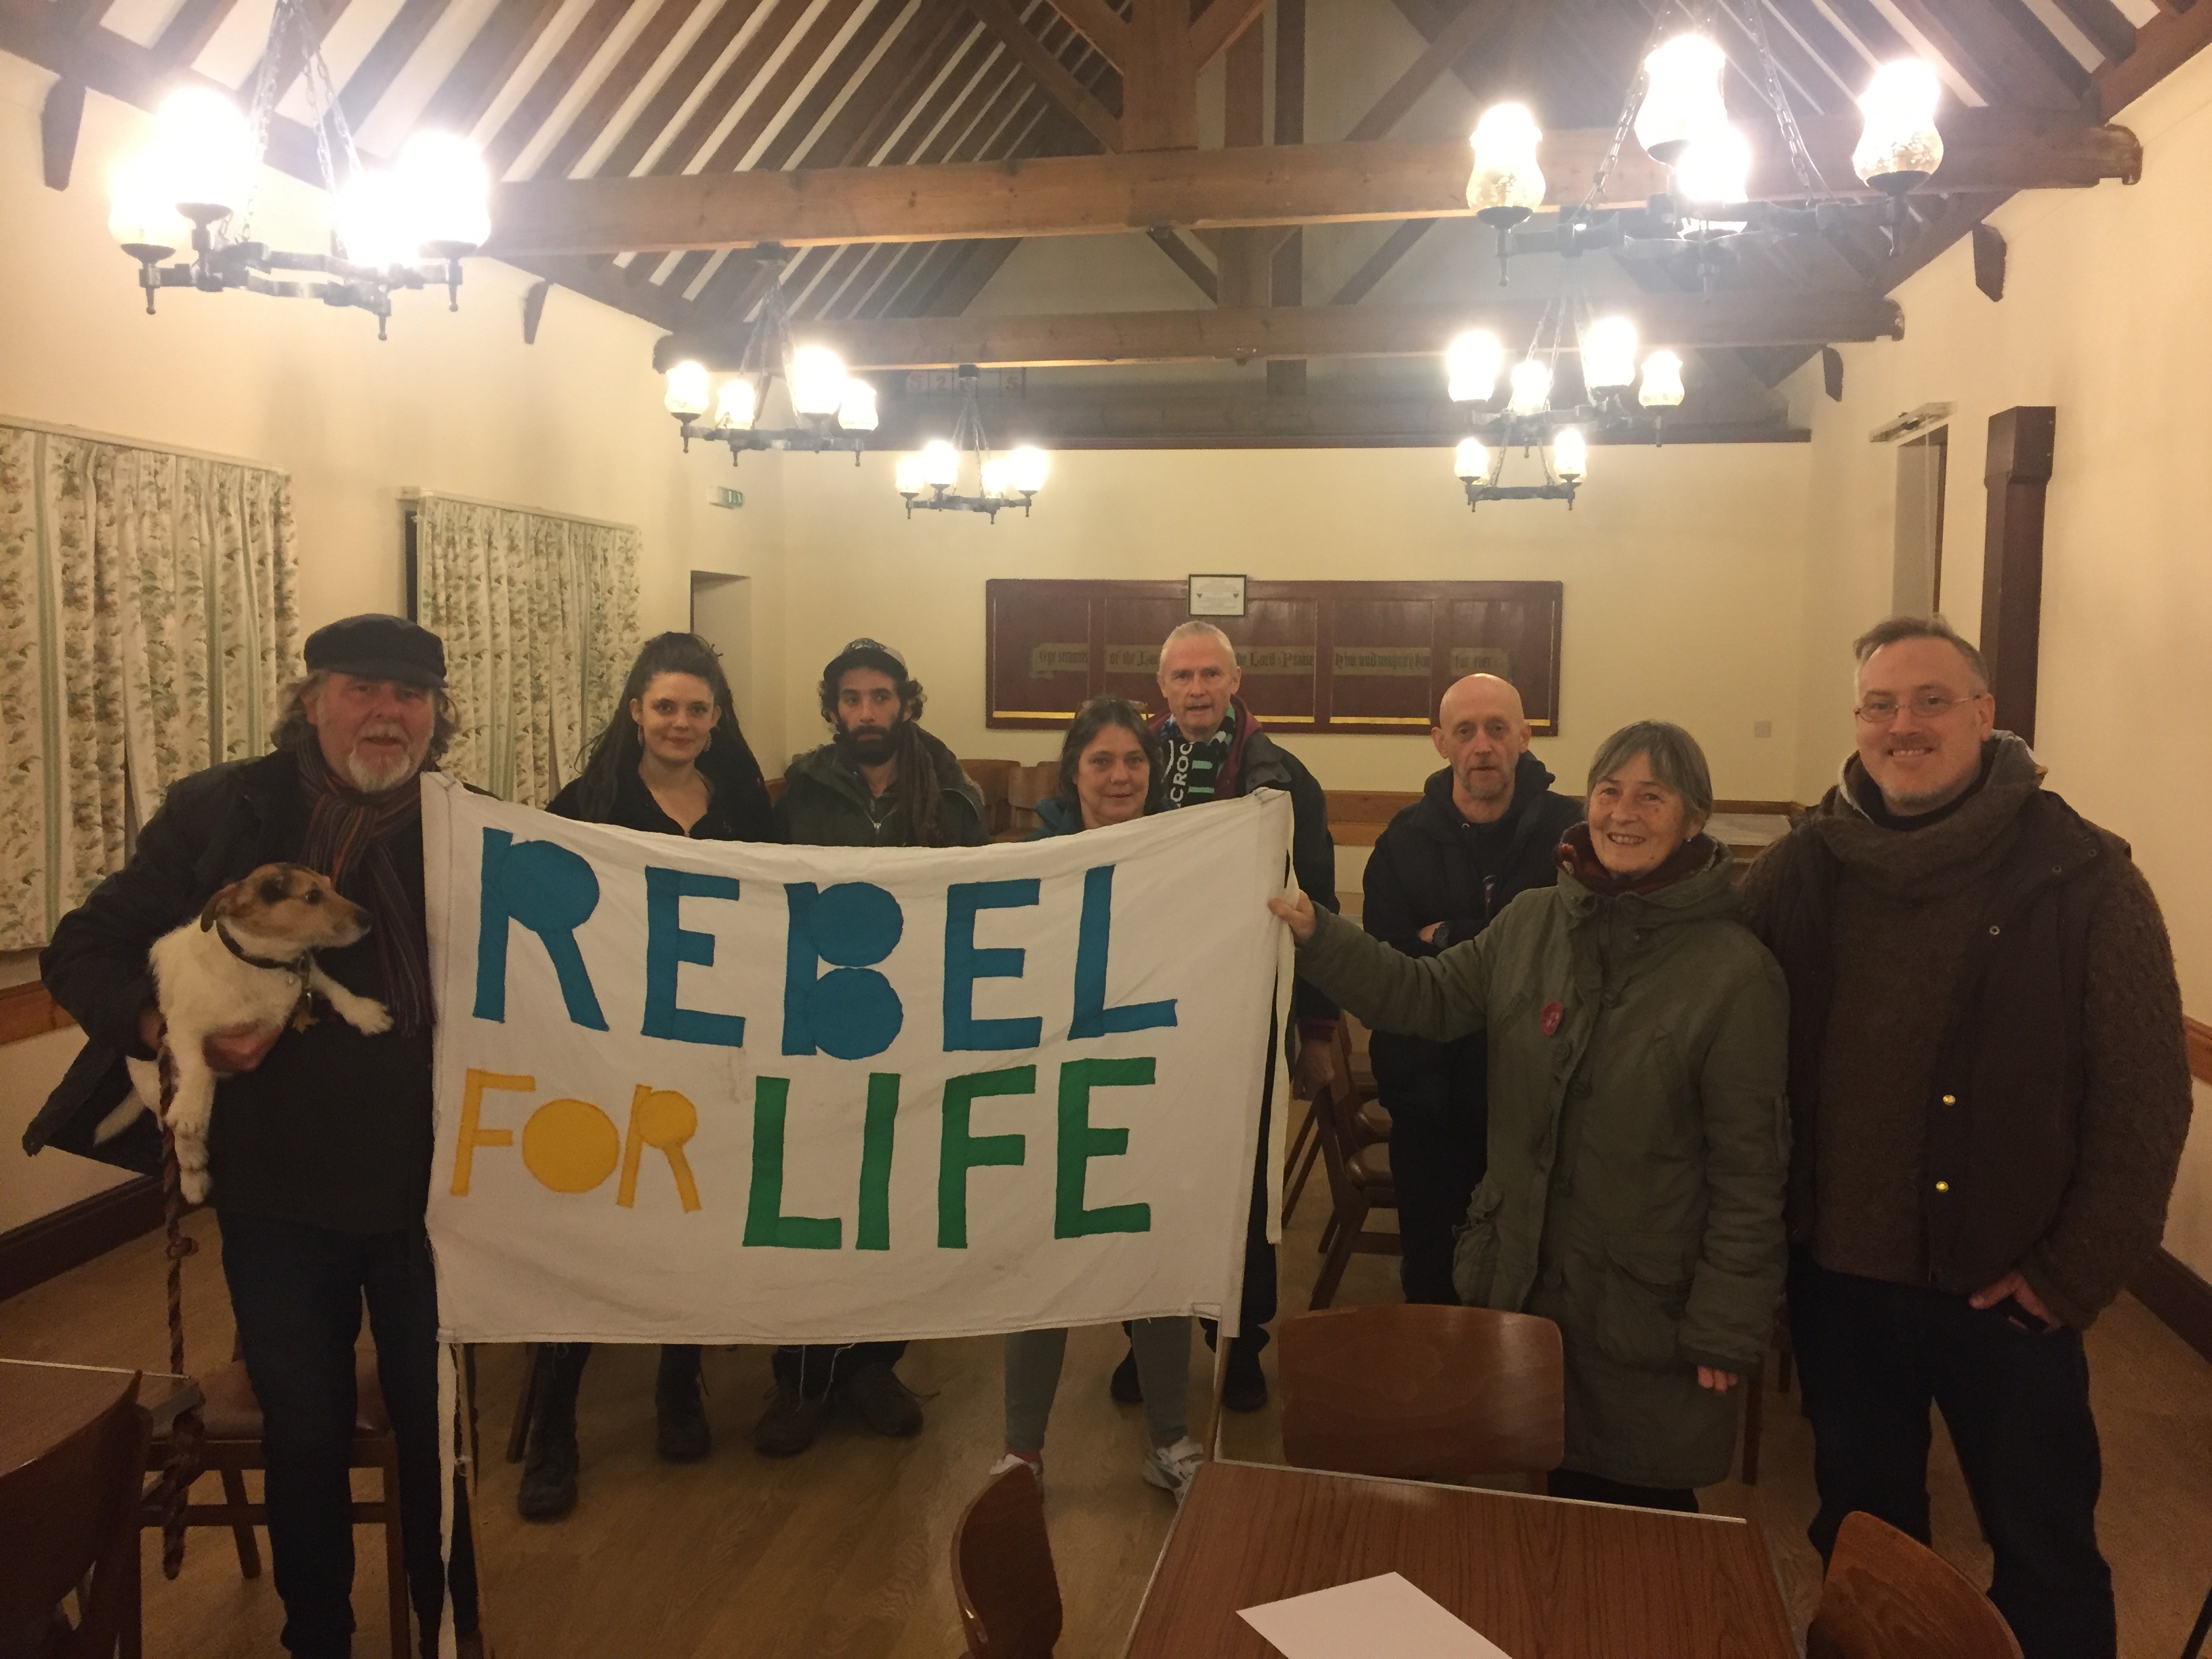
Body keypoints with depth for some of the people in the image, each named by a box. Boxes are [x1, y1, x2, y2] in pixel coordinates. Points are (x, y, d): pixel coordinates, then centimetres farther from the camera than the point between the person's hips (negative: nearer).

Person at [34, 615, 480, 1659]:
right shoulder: (220, 813, -5)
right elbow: (80, 952, 0)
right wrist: (170, 1029, -17)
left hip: (431, 1193, 0)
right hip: (276, 1193, 0)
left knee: (437, 1428, 14)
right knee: (305, 1436, 17)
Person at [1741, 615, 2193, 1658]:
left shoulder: (2084, 877, -10)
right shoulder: (1800, 870, -3)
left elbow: (2145, 1098, -9)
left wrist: (2076, 1274, -9)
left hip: (2005, 1287, -2)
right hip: (1837, 1278, 3)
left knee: (2045, 1557, 14)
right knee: (1860, 1535, 21)